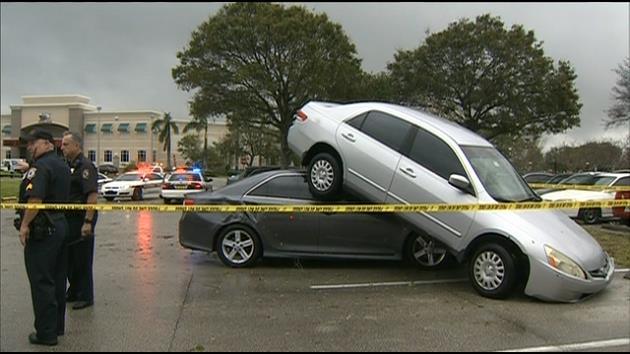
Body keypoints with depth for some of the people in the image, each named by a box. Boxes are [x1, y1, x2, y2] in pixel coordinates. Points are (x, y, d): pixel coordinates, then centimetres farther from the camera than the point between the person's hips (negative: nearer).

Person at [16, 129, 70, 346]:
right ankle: (57, 326, 25)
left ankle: (46, 333, 5)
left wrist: (24, 224, -19)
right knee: (57, 279, 15)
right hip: (60, 225, 10)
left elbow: (35, 199, -25)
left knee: (41, 282, -2)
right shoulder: (62, 165, 14)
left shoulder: (40, 166, -16)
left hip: (42, 230, -9)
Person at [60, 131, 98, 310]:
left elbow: (92, 195, -23)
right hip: (68, 219, 9)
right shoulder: (68, 166, 14)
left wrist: (88, 222, -27)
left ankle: (85, 296, 12)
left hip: (81, 220, -9)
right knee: (68, 257, 17)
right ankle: (73, 292, 32)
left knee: (82, 260, 0)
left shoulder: (85, 166, -15)